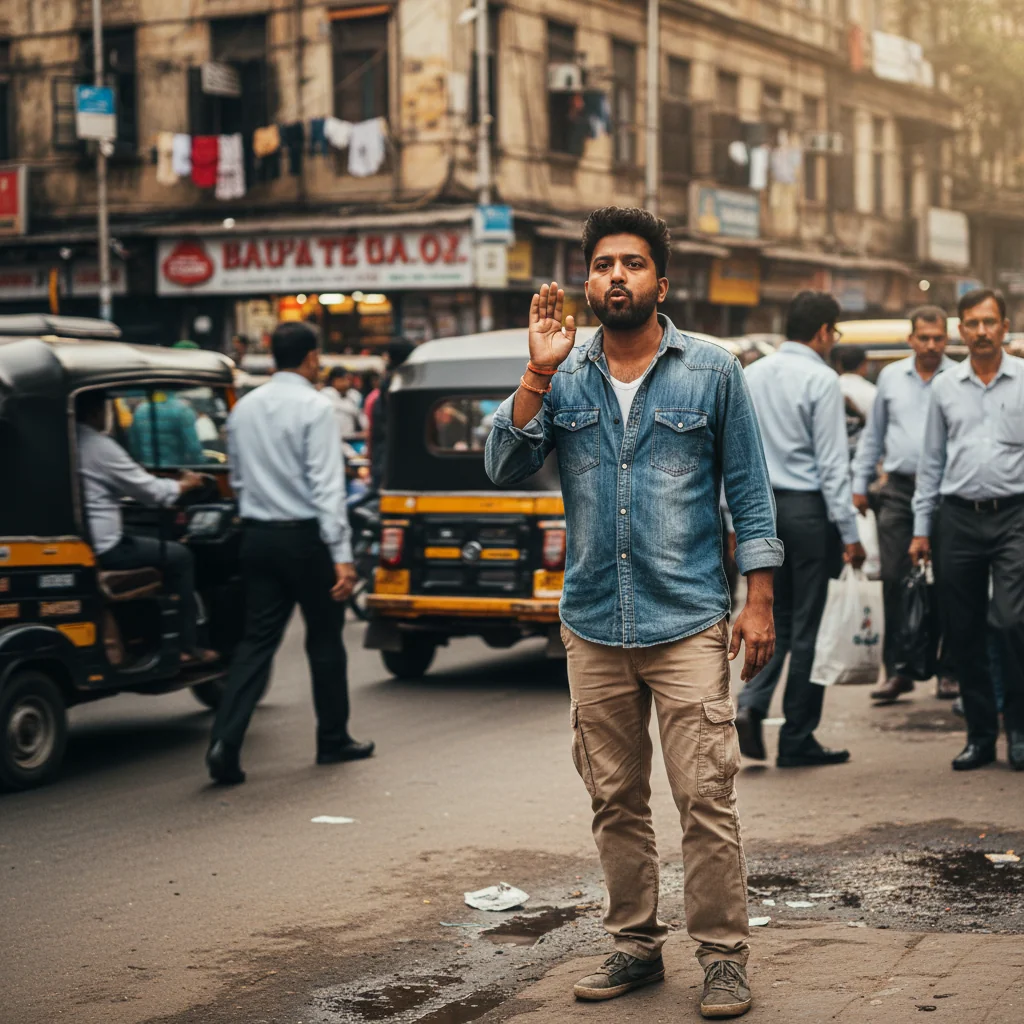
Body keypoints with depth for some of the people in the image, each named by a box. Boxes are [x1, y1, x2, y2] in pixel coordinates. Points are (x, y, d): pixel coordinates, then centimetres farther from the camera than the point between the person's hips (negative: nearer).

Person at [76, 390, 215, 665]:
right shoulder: (100, 447, -15)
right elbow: (149, 490, -8)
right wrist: (184, 485, 10)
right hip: (101, 549, -9)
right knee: (179, 556, 7)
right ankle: (186, 647, 8)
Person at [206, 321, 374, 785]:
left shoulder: (244, 408, 9)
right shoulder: (314, 407, -12)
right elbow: (327, 485, -17)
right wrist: (342, 554, -18)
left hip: (258, 536, 6)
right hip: (305, 537, -5)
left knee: (257, 640, 4)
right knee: (324, 639, 9)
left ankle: (224, 742, -9)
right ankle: (333, 741, 21)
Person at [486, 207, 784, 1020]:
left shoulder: (712, 372, 2)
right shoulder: (564, 379, 8)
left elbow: (750, 489, 3)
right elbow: (505, 468, -3)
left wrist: (759, 600, -3)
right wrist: (539, 372, -11)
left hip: (687, 623, -3)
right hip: (593, 626, 3)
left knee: (707, 798, -6)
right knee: (616, 801, 11)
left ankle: (724, 955, 5)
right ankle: (636, 945, 23)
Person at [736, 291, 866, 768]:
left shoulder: (752, 375, 10)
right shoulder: (821, 379, -10)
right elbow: (832, 462, -13)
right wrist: (849, 532, -10)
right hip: (808, 510, -6)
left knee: (779, 618, 16)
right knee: (808, 626, 2)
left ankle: (751, 704, -5)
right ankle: (797, 739, 7)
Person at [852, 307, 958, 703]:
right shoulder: (891, 376, 11)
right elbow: (873, 433, 18)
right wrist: (860, 483, 14)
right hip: (899, 490, 3)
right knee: (894, 581, -1)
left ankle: (949, 670, 11)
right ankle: (898, 669, 5)